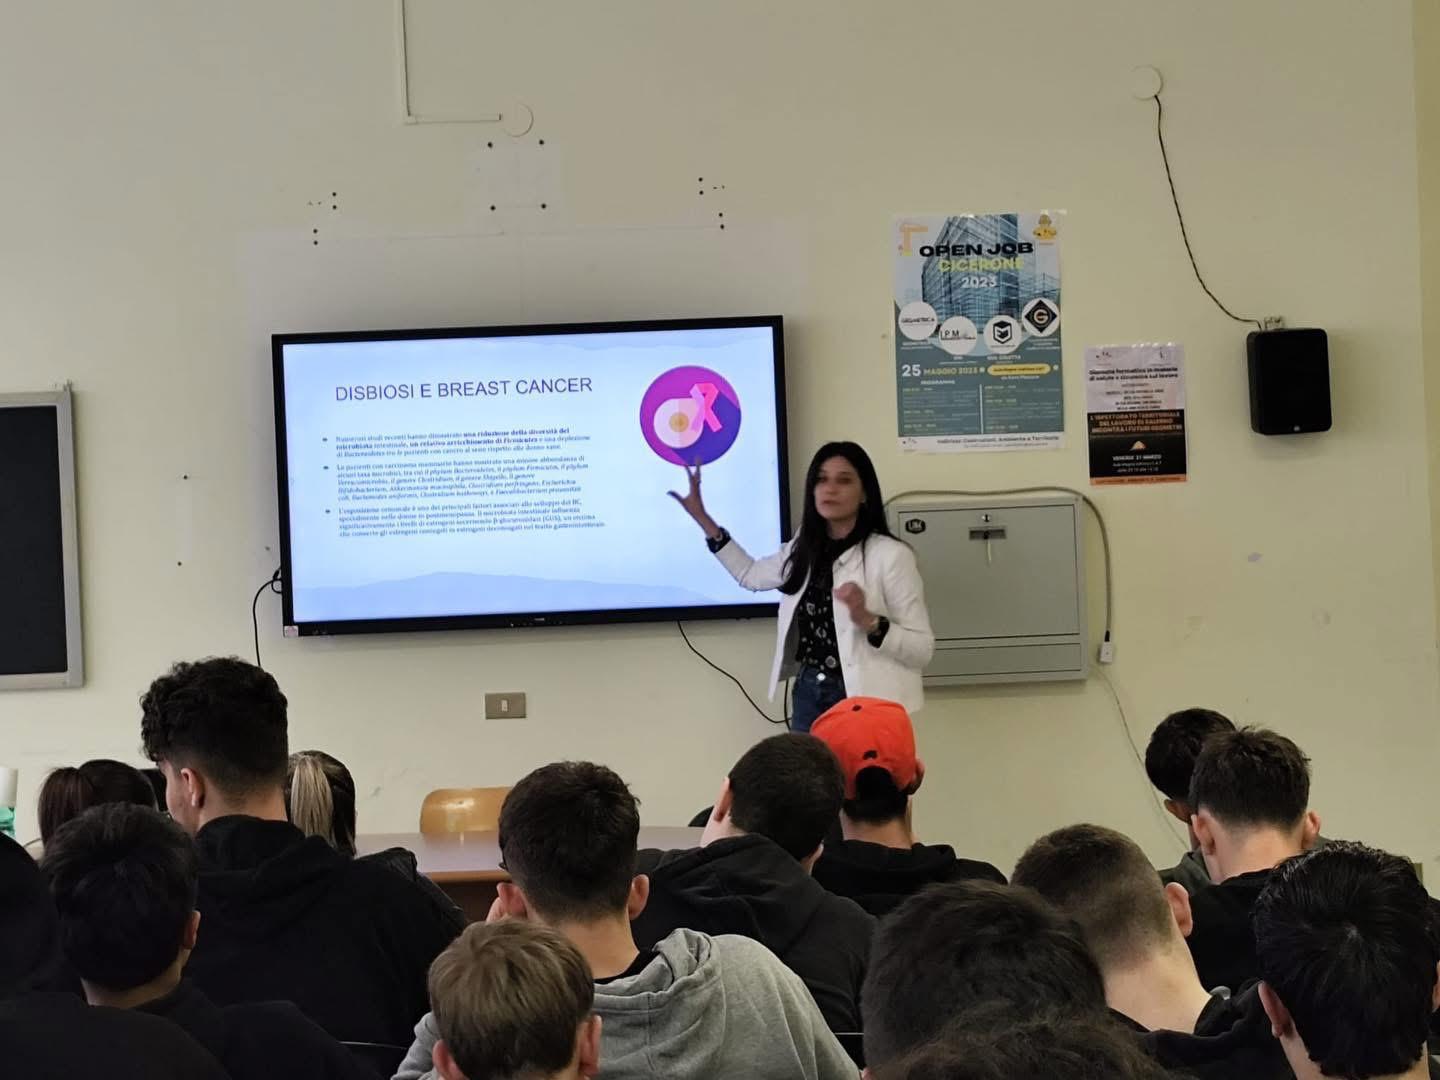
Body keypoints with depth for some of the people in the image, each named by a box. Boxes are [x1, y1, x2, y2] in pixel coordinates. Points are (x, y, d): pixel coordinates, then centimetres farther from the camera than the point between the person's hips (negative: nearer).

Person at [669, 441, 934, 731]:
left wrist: (868, 621, -30)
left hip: (864, 700, -6)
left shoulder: (890, 555, -13)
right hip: (808, 694, 6)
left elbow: (923, 649, -14)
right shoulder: (804, 550, 6)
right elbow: (750, 574, 25)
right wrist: (702, 518, 19)